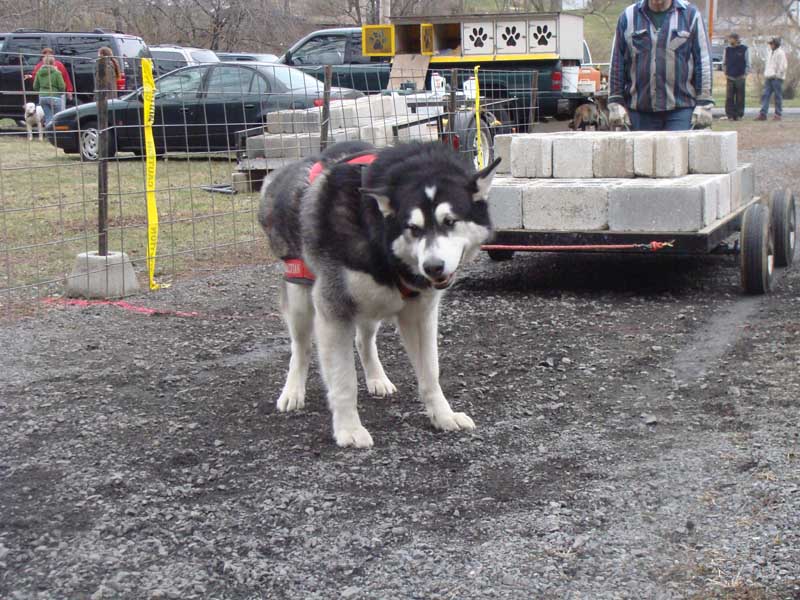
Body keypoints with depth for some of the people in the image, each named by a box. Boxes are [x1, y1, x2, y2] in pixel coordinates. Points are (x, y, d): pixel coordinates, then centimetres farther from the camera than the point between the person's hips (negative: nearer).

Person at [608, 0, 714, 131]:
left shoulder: (690, 14, 5)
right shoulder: (628, 16, 8)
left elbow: (703, 63, 3)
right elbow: (616, 64, 10)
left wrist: (703, 104, -3)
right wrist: (616, 103, 4)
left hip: (681, 107, -2)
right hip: (640, 110, 2)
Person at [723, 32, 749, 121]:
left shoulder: (744, 49, -1)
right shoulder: (727, 49, 6)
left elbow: (748, 64, 4)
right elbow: (724, 63, 15)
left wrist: (745, 74, -2)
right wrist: (725, 73, 7)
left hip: (740, 77, -2)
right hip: (730, 77, 2)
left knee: (740, 97, 2)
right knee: (729, 97, -3)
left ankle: (739, 114, 8)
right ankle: (730, 114, 1)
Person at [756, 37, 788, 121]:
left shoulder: (780, 53, -8)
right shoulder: (771, 52, 17)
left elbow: (783, 66, -12)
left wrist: (777, 75, -14)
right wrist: (766, 75, 13)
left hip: (777, 78, -8)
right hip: (769, 78, 8)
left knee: (778, 97, -1)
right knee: (765, 95, 0)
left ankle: (778, 114, 4)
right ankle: (763, 114, -3)